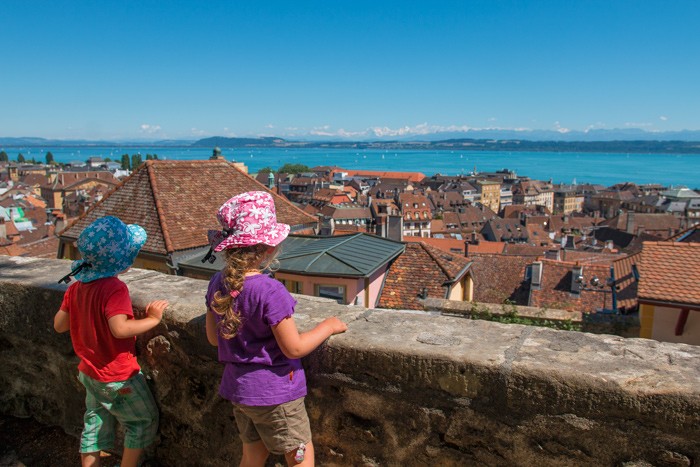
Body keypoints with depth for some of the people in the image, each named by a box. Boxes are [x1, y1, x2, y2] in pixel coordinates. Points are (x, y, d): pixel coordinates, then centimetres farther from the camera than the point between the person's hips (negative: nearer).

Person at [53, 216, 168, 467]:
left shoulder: (77, 286, -3)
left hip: (89, 374, 8)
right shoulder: (115, 289, -27)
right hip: (119, 379, -7)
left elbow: (59, 324, 5)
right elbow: (120, 328, -39)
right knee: (144, 420, 14)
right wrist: (152, 319, -27)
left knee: (95, 423, 23)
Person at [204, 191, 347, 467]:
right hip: (274, 392, -7)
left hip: (238, 389, 7)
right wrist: (328, 327, -7)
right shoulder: (270, 292, -27)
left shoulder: (217, 284, -4)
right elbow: (294, 348, -21)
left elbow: (213, 337, 7)